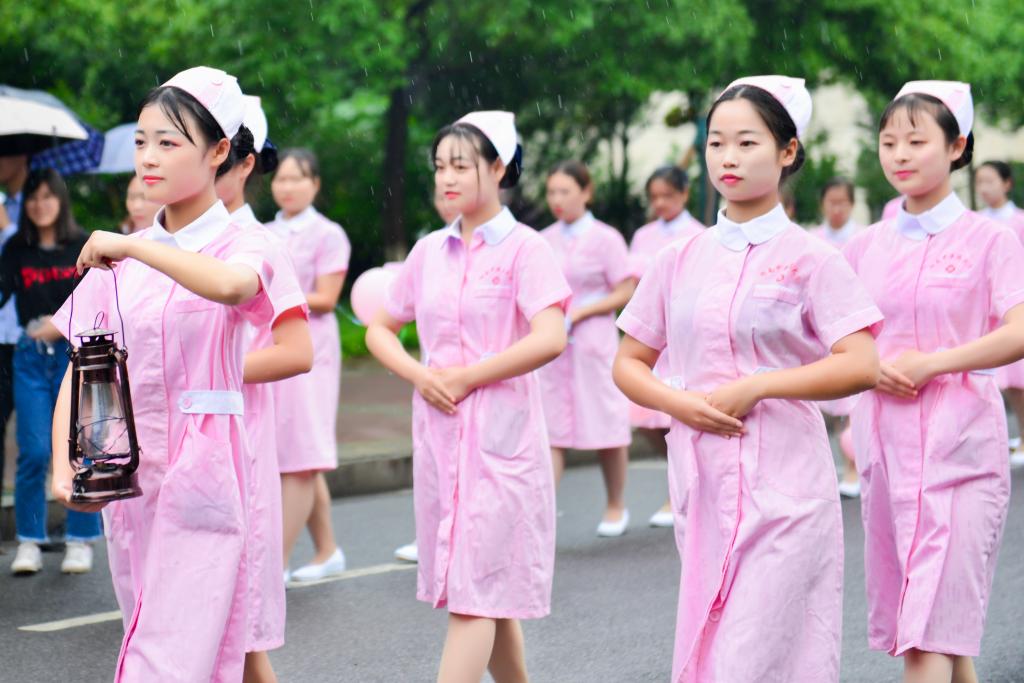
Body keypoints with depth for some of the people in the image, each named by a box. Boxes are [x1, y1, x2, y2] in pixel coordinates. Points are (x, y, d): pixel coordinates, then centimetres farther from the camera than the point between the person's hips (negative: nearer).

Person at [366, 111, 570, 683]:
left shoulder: (523, 248, -6)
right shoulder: (430, 251, 11)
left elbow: (550, 338, -20)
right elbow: (380, 329, 18)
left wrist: (463, 378, -14)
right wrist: (419, 375, -2)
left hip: (499, 436, -6)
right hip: (438, 433, 6)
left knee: (475, 592, -9)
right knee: (491, 593, 14)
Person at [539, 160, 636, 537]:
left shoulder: (606, 238, -4)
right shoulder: (544, 241, 9)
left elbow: (625, 293, -6)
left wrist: (580, 312, -15)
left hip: (593, 341, -3)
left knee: (606, 426, 6)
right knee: (550, 428, -3)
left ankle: (616, 507, 23)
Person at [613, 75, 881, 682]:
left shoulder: (809, 259, -3)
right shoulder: (680, 260, 9)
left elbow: (862, 365, -13)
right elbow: (630, 364, 14)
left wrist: (753, 388, -16)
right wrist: (678, 401, -7)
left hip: (782, 479, -4)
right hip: (701, 475, 5)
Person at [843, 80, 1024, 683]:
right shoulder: (865, 248, 10)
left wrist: (929, 363, -17)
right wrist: (874, 367, -5)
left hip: (957, 445, -5)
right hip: (885, 443, 5)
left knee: (928, 633, -10)